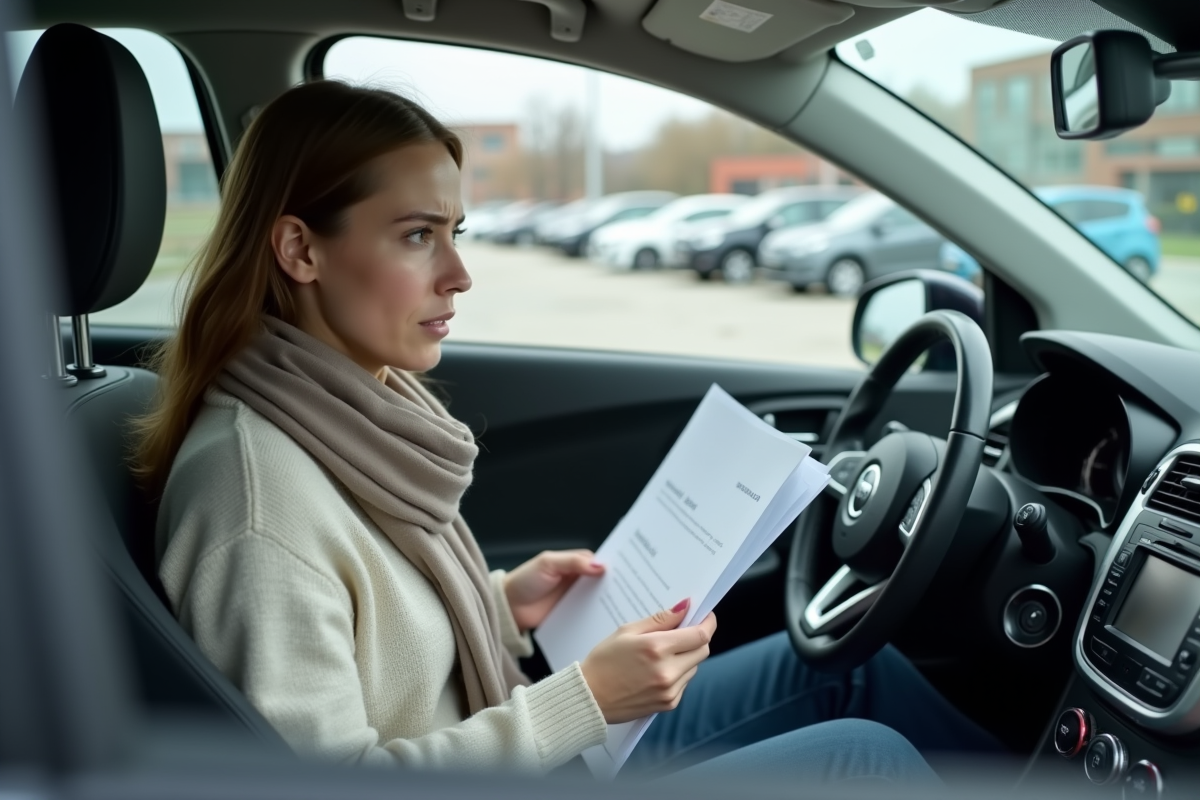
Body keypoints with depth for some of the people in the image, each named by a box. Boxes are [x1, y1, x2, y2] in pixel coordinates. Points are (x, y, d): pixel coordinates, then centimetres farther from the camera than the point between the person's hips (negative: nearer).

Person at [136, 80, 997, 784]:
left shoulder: (361, 405, 0)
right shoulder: (254, 485, -27)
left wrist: (501, 605, -3)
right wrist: (582, 701, -25)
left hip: (537, 756, 8)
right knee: (863, 755, -11)